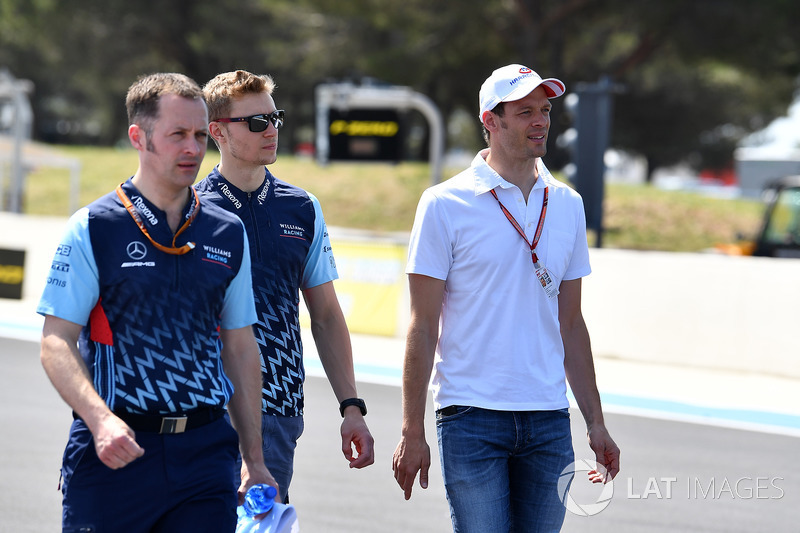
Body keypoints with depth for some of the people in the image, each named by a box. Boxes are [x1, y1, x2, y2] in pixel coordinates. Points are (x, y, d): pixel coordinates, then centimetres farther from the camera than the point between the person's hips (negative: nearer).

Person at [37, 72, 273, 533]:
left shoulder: (229, 234, 11)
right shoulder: (93, 229, -1)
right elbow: (57, 343, -6)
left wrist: (255, 461, 12)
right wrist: (101, 421, -22)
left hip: (204, 454, 3)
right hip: (115, 448, -3)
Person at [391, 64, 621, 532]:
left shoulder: (567, 205, 11)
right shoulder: (445, 204, -3)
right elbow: (423, 327, -4)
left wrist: (595, 424, 13)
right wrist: (413, 432, -7)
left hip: (549, 422, 4)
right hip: (472, 418, -4)